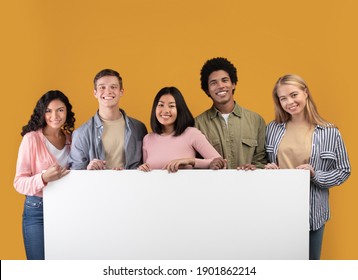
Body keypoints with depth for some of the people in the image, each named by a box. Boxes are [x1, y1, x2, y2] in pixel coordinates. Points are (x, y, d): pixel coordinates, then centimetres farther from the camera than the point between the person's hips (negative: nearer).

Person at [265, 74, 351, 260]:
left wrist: (315, 175, -16)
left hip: (312, 210, -1)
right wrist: (268, 169, -10)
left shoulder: (330, 132, -6)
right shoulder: (272, 128, 1)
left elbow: (343, 171, 0)